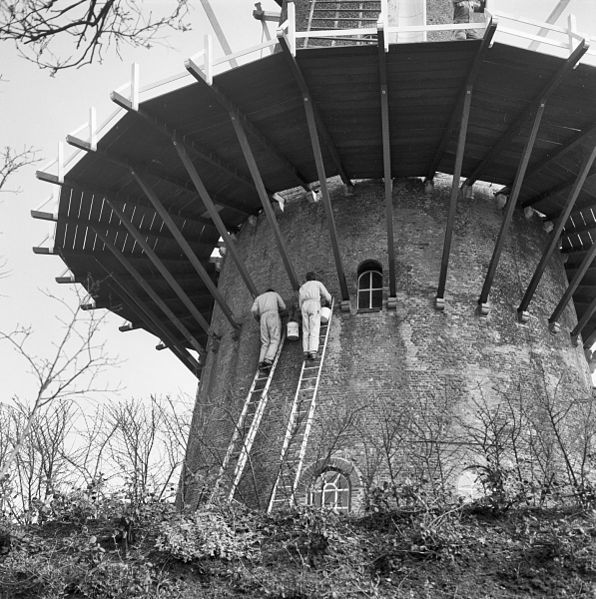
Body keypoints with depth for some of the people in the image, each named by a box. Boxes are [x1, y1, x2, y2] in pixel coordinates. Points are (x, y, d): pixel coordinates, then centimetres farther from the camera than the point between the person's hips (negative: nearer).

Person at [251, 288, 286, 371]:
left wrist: (258, 320, 26)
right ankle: (268, 360, -33)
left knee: (265, 343, 0)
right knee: (274, 340, -10)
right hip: (273, 315, -3)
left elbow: (253, 310, 11)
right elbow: (283, 307, 19)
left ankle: (261, 362, -21)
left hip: (263, 317, 3)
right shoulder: (275, 294, 26)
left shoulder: (258, 298, 29)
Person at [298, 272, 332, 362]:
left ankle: (306, 352, -15)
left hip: (304, 307, 4)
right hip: (314, 305, -3)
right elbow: (327, 297, 17)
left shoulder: (302, 288, 32)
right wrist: (329, 302, 40)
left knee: (306, 331, 1)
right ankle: (313, 352, -28)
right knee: (314, 330, -12)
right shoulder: (318, 283, 21)